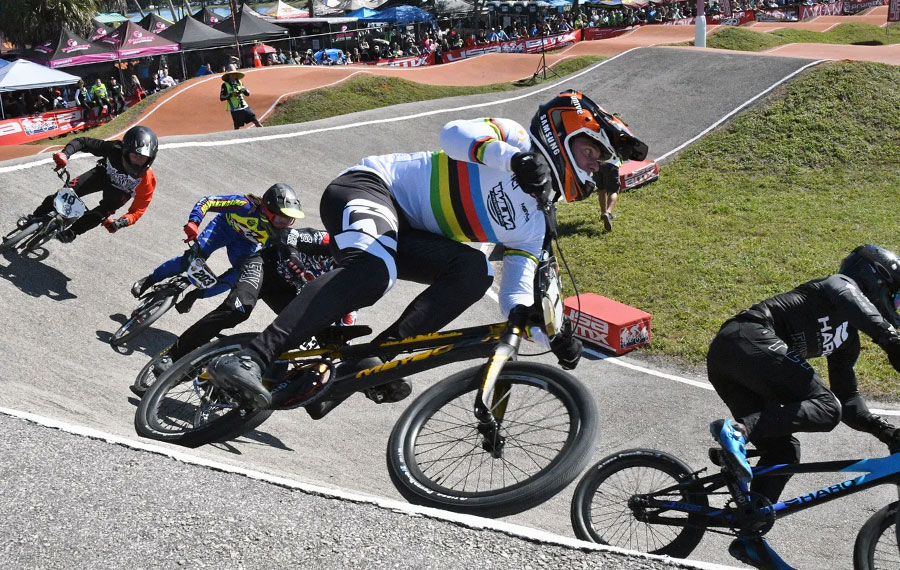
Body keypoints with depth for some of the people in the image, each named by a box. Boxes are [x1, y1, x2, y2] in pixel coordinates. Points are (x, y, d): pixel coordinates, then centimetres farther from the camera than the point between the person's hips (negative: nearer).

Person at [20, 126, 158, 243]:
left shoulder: (148, 181, -37)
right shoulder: (115, 149, -37)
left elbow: (138, 209, -28)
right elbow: (83, 142, -27)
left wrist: (122, 223, -47)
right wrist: (65, 153, -45)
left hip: (121, 192, -1)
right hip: (103, 174, 1)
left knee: (103, 212, -25)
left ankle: (71, 232, 1)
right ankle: (34, 218, 14)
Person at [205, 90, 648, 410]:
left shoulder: (531, 227, 14)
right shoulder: (514, 137, -2)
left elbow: (516, 296, 7)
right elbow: (454, 133, -22)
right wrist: (515, 158, -39)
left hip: (406, 236, 7)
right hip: (370, 184, -7)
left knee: (474, 271, -22)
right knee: (371, 272, -37)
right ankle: (251, 359, -43)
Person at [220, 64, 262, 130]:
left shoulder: (239, 82, 11)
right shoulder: (225, 85, -3)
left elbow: (248, 94, 12)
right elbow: (221, 98, -9)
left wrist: (244, 90, -10)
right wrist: (231, 95, -20)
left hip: (245, 106, 4)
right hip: (235, 109, -4)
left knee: (256, 121, -1)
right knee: (237, 127, -1)